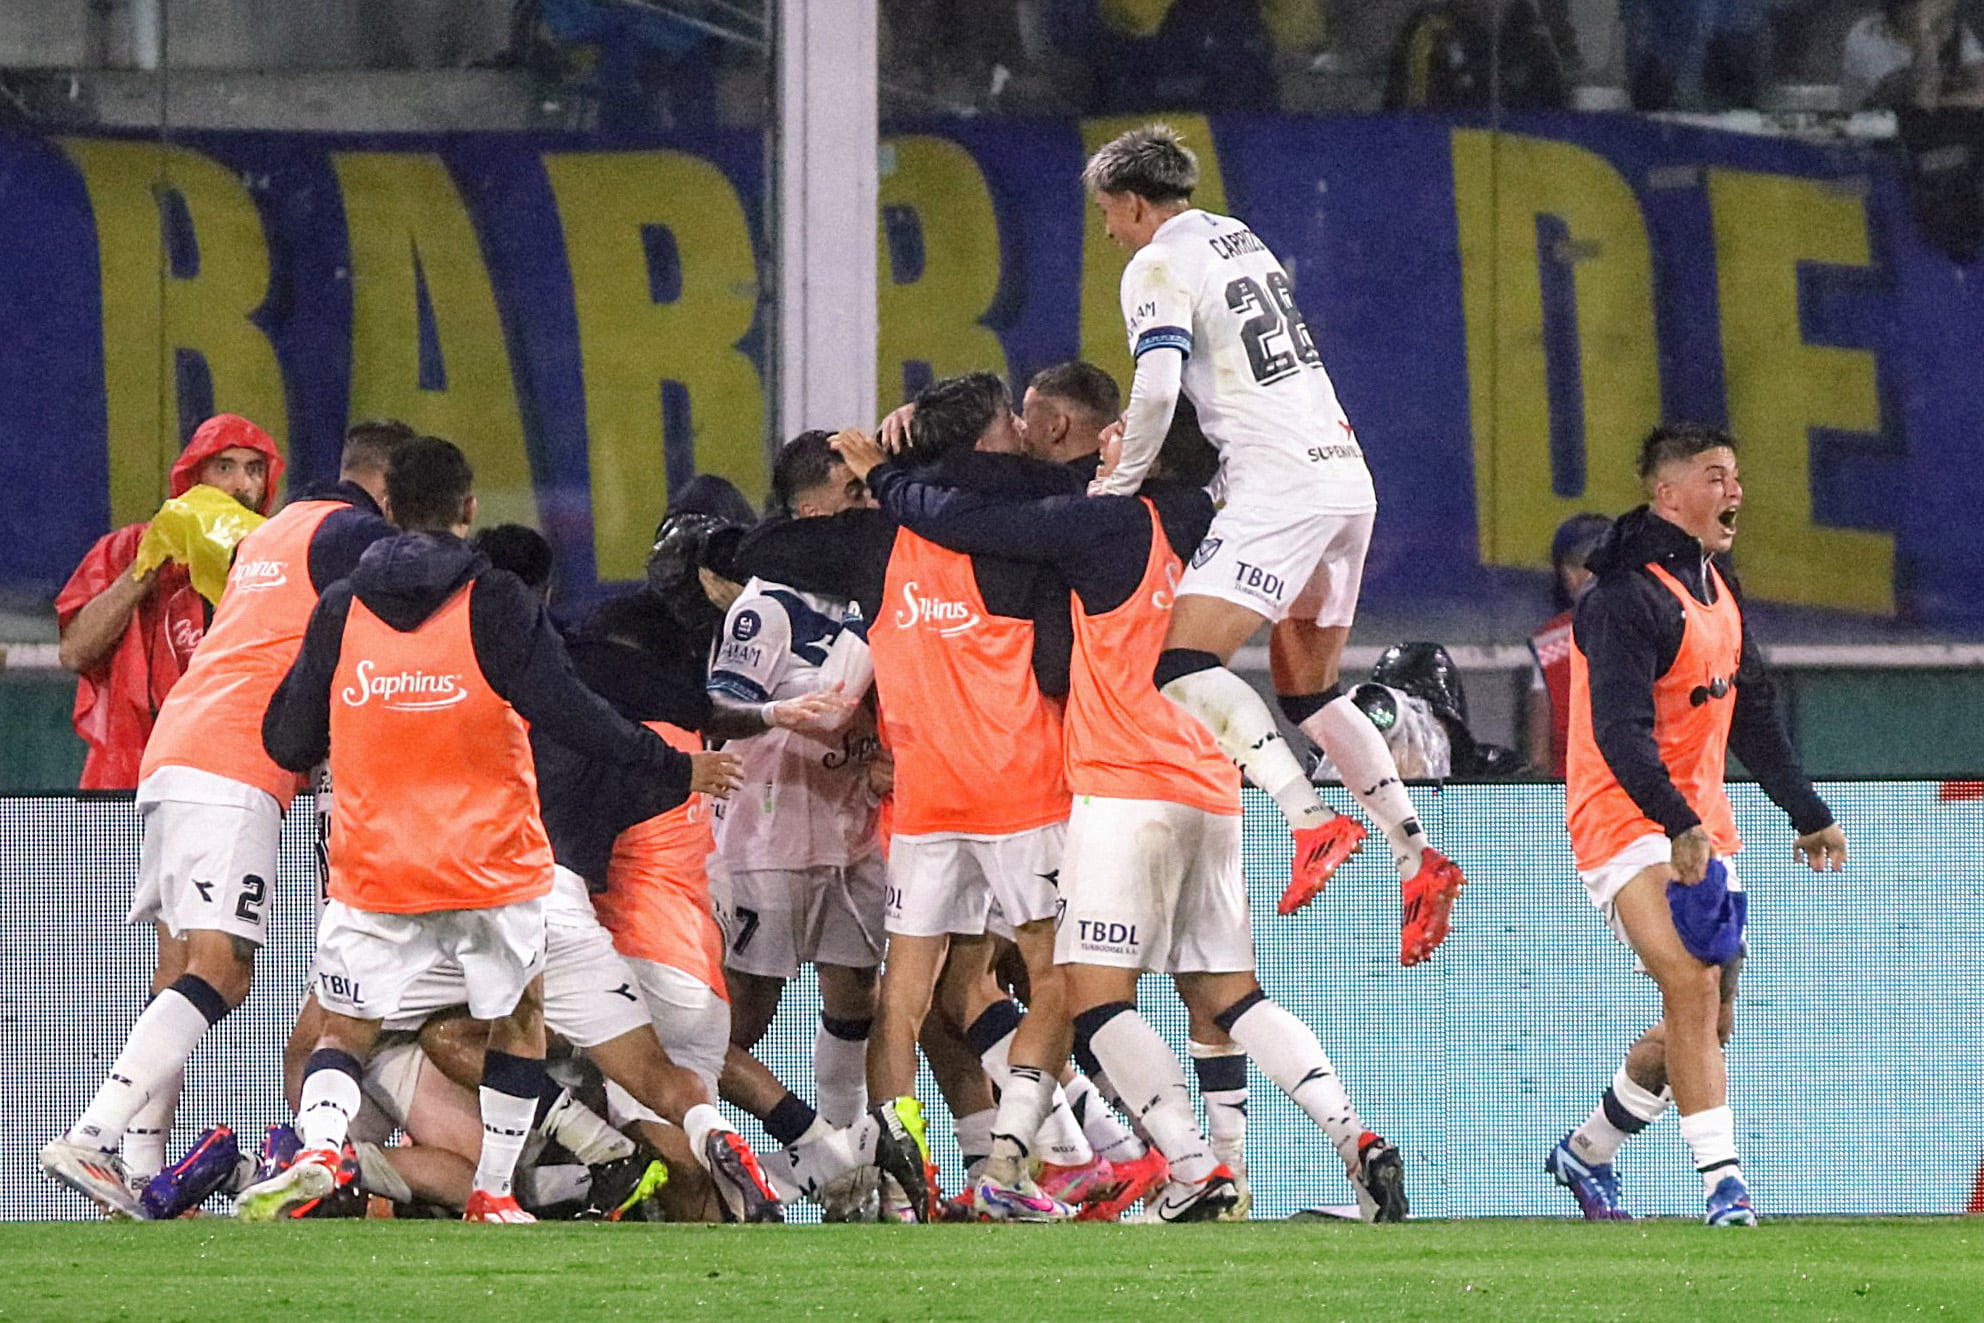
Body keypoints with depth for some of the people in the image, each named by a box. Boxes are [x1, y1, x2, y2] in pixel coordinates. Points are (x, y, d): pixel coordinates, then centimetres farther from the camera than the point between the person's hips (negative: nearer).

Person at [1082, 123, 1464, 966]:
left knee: (1183, 664, -15)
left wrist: (1125, 478, -5)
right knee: (1306, 690, 17)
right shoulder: (1239, 240, 21)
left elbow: (1157, 387, -18)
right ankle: (1418, 862, 11)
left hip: (1281, 483, -9)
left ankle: (1313, 821, -29)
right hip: (1346, 475, 9)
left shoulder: (1159, 266, -5)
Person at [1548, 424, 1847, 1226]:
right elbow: (1620, 731, -25)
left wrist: (1807, 813, 23)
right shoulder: (1627, 598, -16)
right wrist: (1677, 825, -34)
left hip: (1701, 823, 9)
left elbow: (1752, 710, 24)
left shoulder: (1714, 587, 13)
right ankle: (1722, 1180, -27)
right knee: (1692, 987, -23)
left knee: (1710, 1018, 10)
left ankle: (1586, 1154, 28)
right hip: (1626, 821, -9)